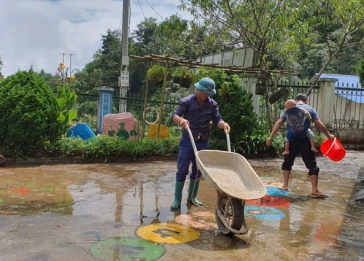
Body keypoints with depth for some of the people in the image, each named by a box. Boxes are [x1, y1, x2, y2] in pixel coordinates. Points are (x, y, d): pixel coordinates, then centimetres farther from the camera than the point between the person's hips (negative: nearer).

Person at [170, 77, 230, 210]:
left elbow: (217, 119, 0)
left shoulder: (212, 104, 5)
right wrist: (181, 120, -41)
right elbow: (174, 115, -18)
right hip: (187, 141, -4)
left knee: (197, 171, 13)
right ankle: (177, 199, 8)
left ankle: (192, 196, 29)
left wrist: (223, 124, -24)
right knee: (182, 170, -1)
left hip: (203, 142, 4)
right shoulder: (186, 101, -8)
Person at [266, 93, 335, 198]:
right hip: (305, 140, -1)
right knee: (312, 166, 4)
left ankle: (285, 185, 22)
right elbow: (320, 125, 1)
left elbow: (279, 122, -1)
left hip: (291, 139, 2)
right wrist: (329, 136, 15)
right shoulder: (310, 109, 6)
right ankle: (315, 190, 1)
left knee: (287, 162, 20)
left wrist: (270, 137, -1)